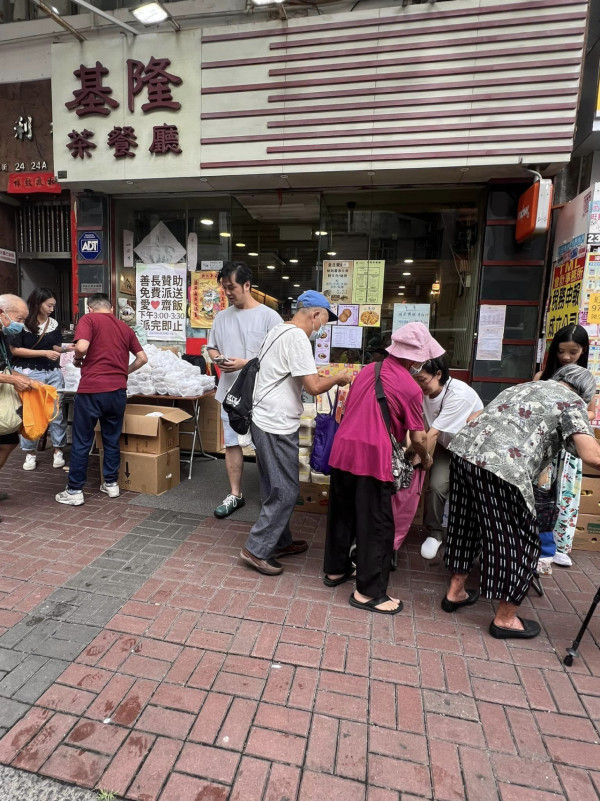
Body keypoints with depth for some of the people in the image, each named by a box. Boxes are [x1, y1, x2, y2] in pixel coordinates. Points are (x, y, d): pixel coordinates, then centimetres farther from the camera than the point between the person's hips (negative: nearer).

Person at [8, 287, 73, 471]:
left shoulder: (53, 323, 5)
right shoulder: (22, 322, -9)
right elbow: (15, 350, -10)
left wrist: (66, 348, -9)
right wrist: (44, 353, -15)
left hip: (53, 373, 4)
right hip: (29, 373, -4)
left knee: (57, 411, 5)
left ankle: (58, 451, 16)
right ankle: (30, 454, 18)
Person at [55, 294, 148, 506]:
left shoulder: (89, 319, 0)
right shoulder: (125, 327, 15)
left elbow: (82, 347, -17)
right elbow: (142, 358, 15)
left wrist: (77, 360, 4)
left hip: (92, 390, -4)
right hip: (118, 390, 4)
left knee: (82, 442, 6)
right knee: (112, 439, 16)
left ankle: (74, 491, 13)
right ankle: (111, 483, 24)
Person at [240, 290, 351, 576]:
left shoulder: (279, 331, 15)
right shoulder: (297, 337, -17)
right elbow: (313, 386, -20)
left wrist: (326, 377, 14)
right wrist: (338, 378, -3)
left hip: (266, 421, 10)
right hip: (277, 426, -10)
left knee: (276, 489, 19)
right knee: (286, 492, 0)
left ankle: (279, 542, 32)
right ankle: (256, 550, 11)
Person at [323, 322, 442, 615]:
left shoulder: (368, 369, 13)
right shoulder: (410, 388, -5)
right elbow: (417, 438, 0)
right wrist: (425, 458, 20)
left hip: (342, 449, 7)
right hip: (372, 457, -7)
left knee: (342, 513, 20)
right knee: (376, 525, 7)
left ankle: (335, 569, 37)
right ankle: (368, 592, 17)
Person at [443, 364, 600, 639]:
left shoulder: (522, 386, 30)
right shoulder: (572, 402, 9)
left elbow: (473, 418, 34)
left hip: (463, 450, 8)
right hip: (500, 469, -7)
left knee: (466, 525, 24)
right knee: (517, 541, 12)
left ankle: (455, 592, 40)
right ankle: (505, 619, 28)